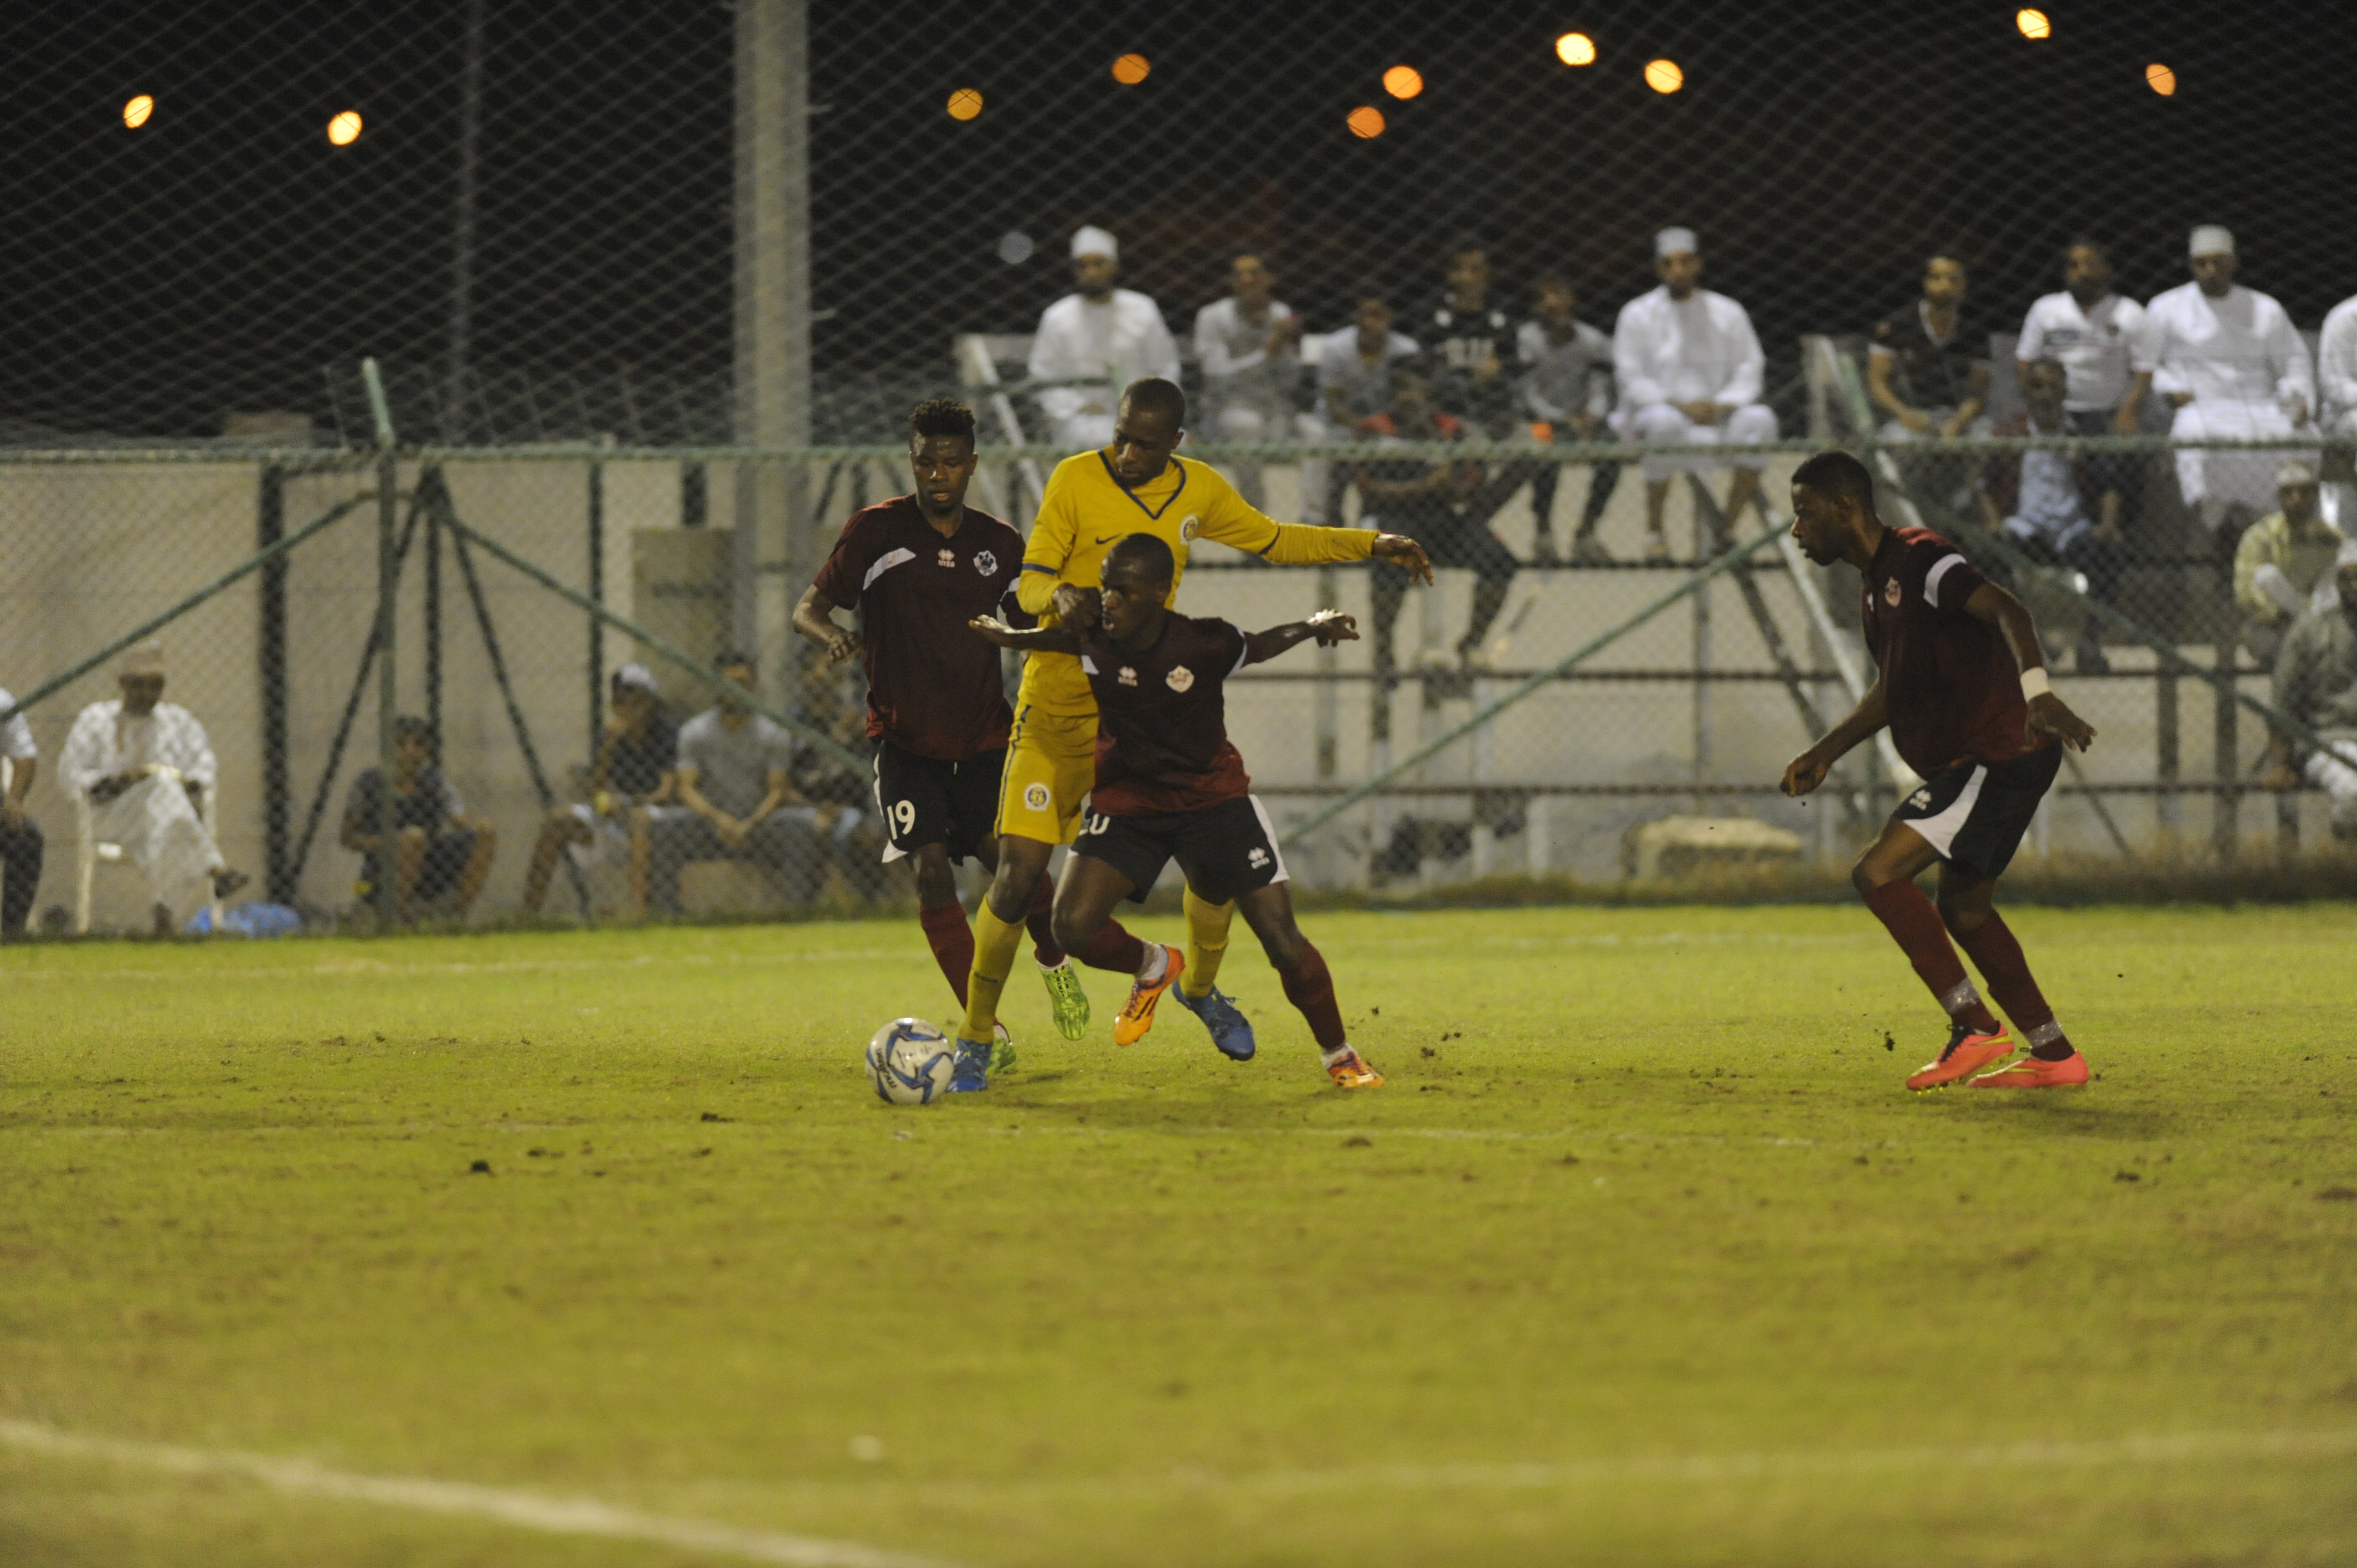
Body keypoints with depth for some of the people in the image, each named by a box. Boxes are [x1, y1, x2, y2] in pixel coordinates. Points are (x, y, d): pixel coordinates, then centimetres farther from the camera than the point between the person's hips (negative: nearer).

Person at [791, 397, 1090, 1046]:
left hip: (985, 732, 2)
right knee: (931, 871, -11)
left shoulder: (999, 544, 5)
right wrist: (833, 637, -27)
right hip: (906, 736, -2)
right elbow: (808, 609, -5)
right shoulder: (877, 531, -4)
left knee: (1008, 854, -11)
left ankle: (1053, 962, 19)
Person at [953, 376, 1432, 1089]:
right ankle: (976, 1037, 1)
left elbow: (1273, 541, 19)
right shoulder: (1076, 481, -10)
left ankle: (1201, 987, 26)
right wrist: (1063, 597, -32)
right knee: (1020, 875, -12)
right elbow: (1028, 584, -9)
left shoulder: (1200, 491, 3)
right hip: (1060, 704, -4)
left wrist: (1374, 545, 14)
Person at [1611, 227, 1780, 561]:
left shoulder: (1728, 313, 11)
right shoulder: (1637, 315, 5)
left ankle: (1727, 529, -22)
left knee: (1759, 418, -29)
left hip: (1715, 415, 2)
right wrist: (1677, 405, -16)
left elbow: (1750, 370, 7)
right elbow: (1631, 377, -2)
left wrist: (1721, 405, -13)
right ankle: (1654, 530, -25)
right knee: (1665, 422, -40)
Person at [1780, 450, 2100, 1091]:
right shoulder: (1878, 585, 17)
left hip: (1999, 758, -11)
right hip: (1966, 764, 11)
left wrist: (2038, 693, -44)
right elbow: (1891, 693, 32)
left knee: (1878, 873, -15)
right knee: (1962, 905, 19)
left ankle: (1975, 1029, -11)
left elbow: (2007, 611, -29)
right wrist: (1827, 752, 28)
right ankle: (2055, 1056, 25)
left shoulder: (1919, 559, -14)